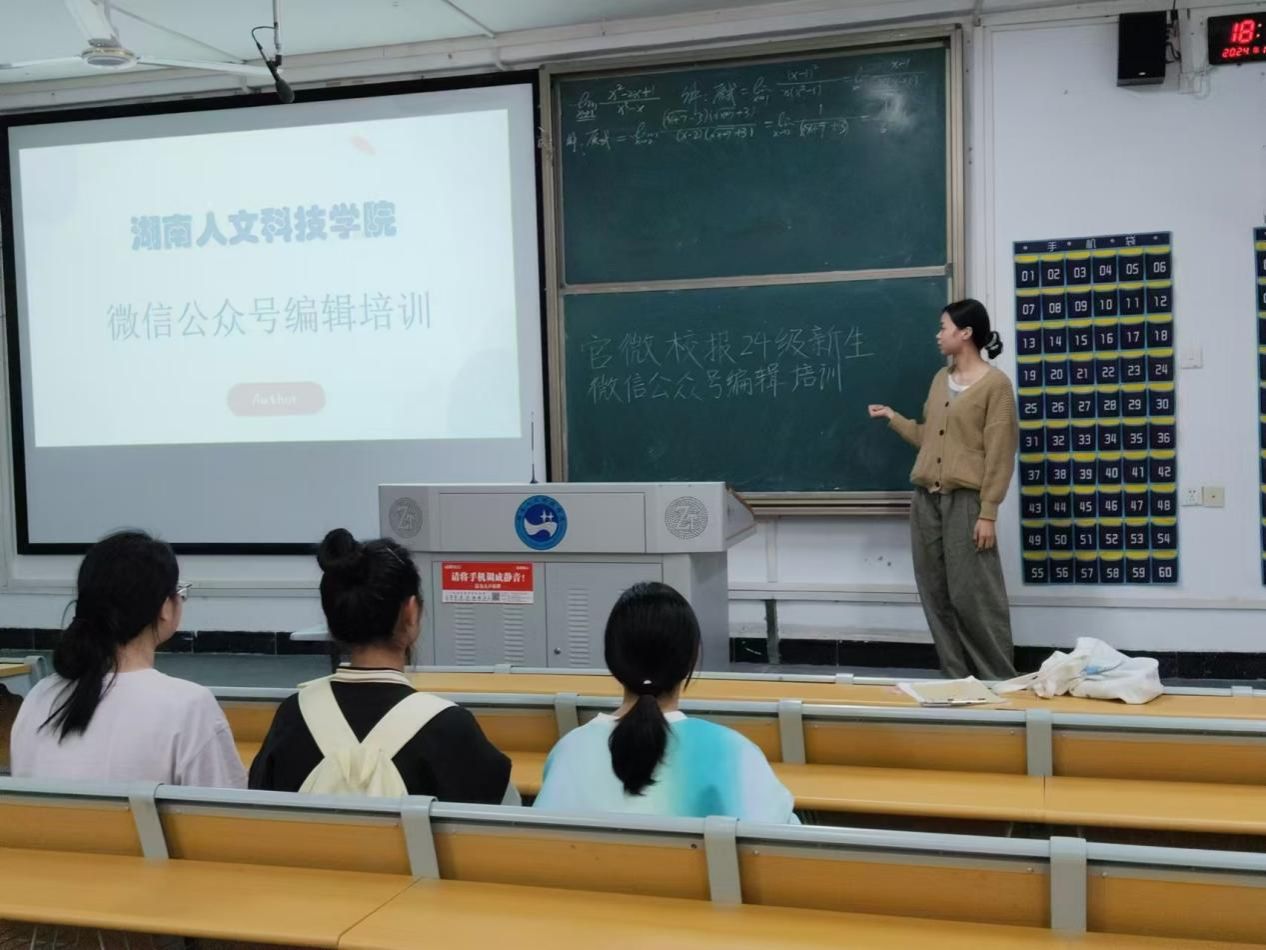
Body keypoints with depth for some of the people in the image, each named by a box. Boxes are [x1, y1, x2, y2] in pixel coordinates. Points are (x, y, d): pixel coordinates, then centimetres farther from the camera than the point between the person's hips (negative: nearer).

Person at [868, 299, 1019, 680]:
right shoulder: (940, 379, 16)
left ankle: (999, 682, 4)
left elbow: (999, 455, -9)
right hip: (926, 500, 7)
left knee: (973, 596, -7)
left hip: (965, 501, -7)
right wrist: (893, 417, 20)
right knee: (937, 597, 6)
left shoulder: (995, 383, -4)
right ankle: (957, 679, 13)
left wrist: (988, 513, -13)